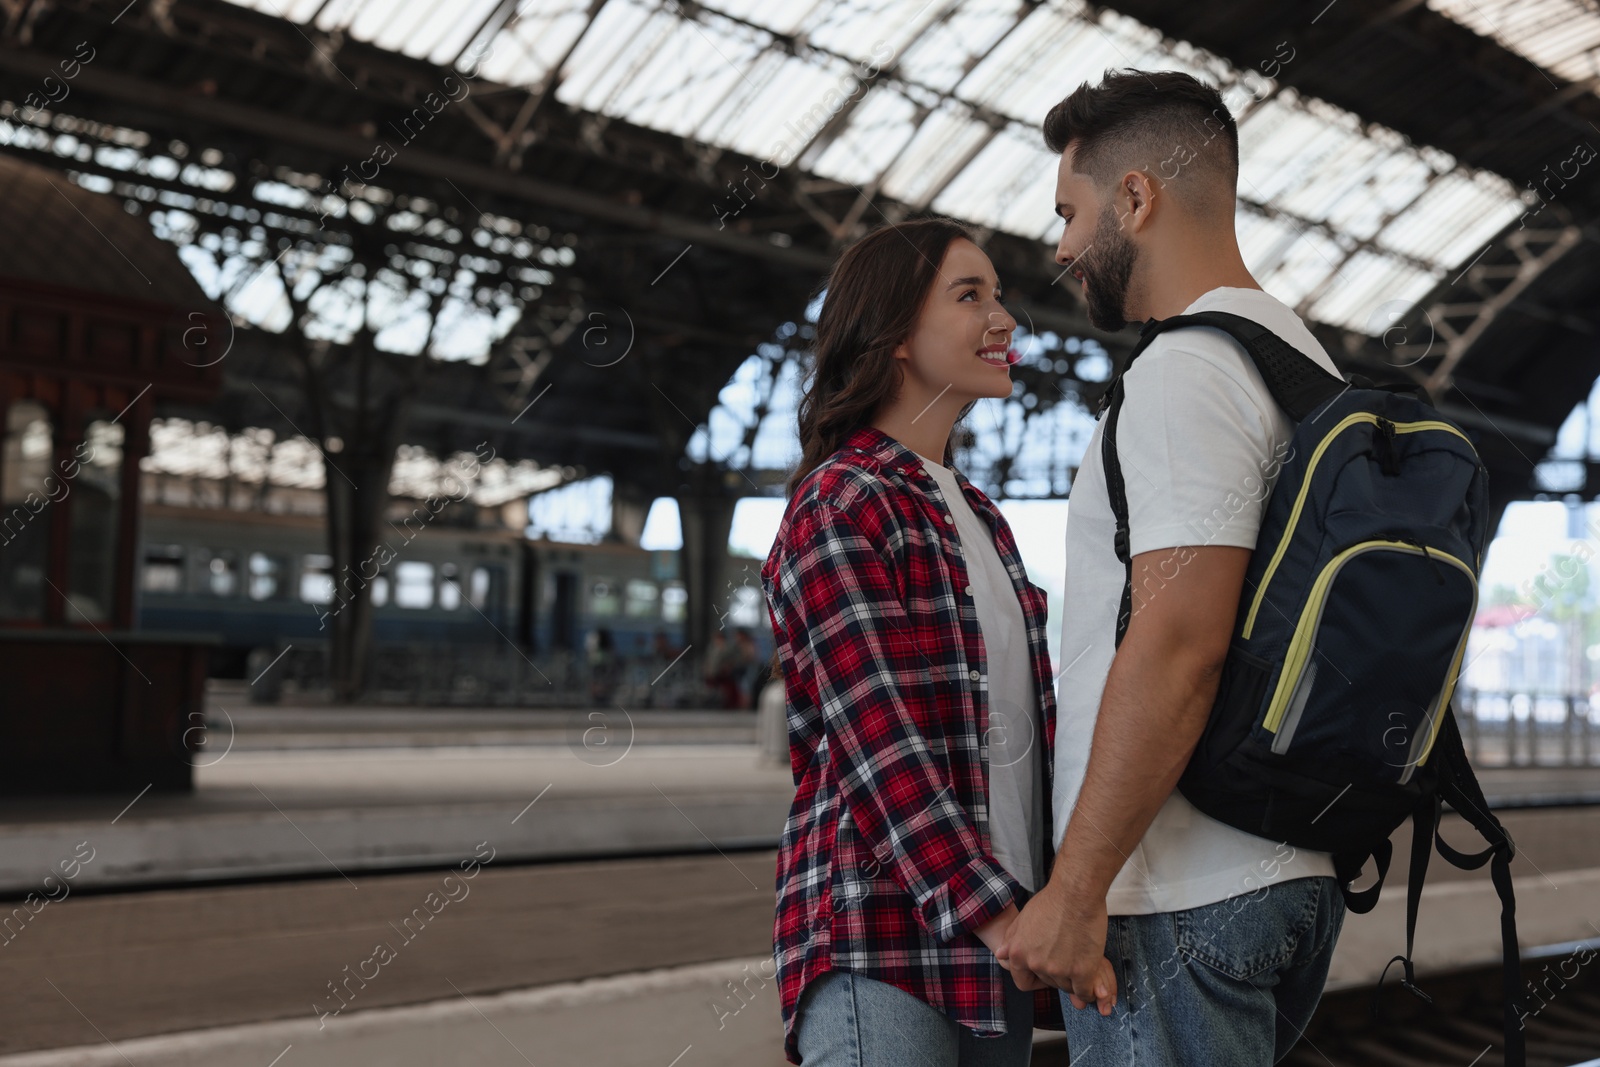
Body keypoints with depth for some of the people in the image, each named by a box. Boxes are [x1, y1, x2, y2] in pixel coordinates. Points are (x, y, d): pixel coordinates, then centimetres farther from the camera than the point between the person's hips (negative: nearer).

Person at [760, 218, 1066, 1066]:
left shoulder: (974, 512, 17)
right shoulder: (839, 506, -9)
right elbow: (881, 745, -18)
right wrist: (1002, 918, -22)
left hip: (995, 931, 8)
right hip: (884, 940, -8)